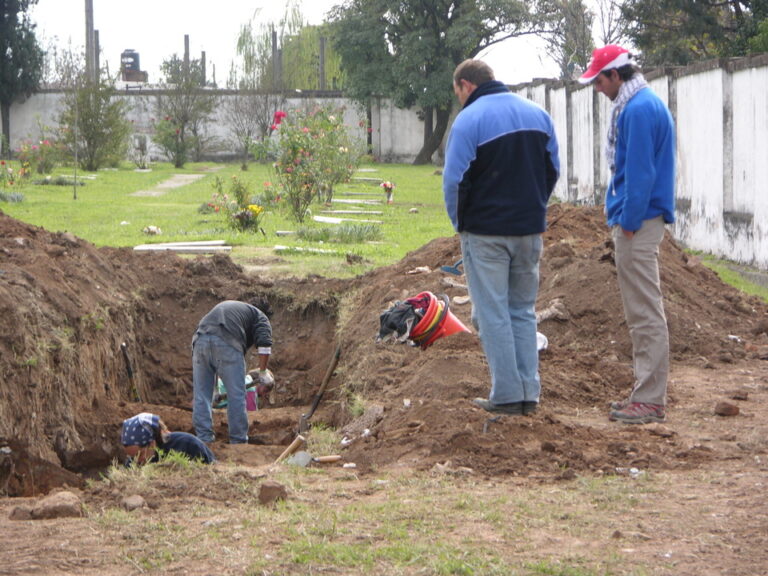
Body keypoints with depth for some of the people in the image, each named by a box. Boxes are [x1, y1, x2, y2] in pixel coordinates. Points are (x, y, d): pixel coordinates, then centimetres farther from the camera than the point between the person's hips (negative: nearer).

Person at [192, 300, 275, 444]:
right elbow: (264, 343, 2)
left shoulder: (223, 307, 40)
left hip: (200, 339, 5)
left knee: (201, 395, 11)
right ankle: (238, 442, 7)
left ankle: (204, 439, 13)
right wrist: (263, 372, 4)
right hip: (227, 343, -5)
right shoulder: (260, 317, 22)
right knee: (236, 396, 4)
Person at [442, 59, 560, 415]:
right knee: (523, 311, 14)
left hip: (486, 234, -6)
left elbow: (454, 181, -13)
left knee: (493, 315, 0)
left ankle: (507, 395, -1)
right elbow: (553, 170, 13)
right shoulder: (538, 115, 8)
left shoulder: (469, 121, -12)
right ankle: (529, 392, 12)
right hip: (530, 231, 6)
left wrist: (460, 224, 2)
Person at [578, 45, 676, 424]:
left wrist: (629, 222, -18)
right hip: (638, 221, 11)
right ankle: (646, 393, 20)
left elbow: (639, 172, -20)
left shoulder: (637, 110, -16)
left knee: (645, 313, -8)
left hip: (637, 223, -11)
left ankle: (650, 402, -5)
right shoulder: (648, 104, 16)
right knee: (642, 312, 14)